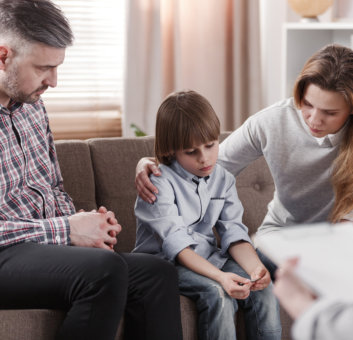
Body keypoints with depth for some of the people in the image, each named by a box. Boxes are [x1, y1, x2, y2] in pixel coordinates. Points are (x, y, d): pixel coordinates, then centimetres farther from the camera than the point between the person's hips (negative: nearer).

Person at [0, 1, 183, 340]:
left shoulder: (31, 104, 13)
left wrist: (82, 222, 1)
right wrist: (65, 230, -18)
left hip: (47, 245, 8)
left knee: (157, 273, -11)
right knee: (105, 268, -32)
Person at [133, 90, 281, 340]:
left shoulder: (223, 178, 6)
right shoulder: (159, 182, -15)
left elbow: (233, 232, -1)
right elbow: (176, 243, -24)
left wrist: (254, 266, -23)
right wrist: (220, 276, -37)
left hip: (209, 257, 6)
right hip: (164, 261, -6)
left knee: (263, 289, -17)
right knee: (218, 294, -31)